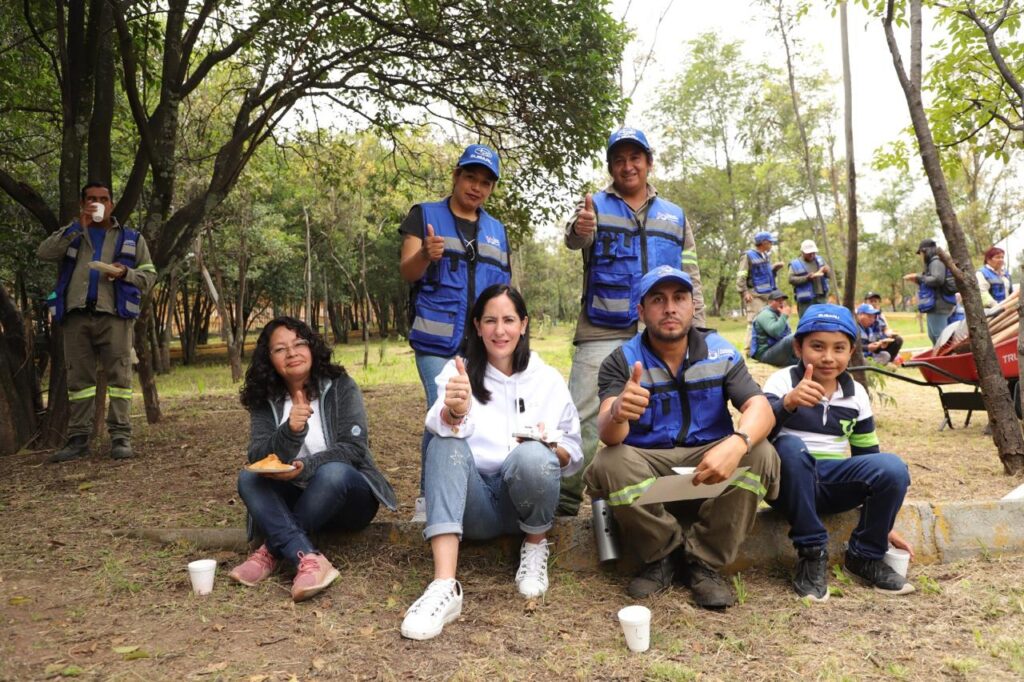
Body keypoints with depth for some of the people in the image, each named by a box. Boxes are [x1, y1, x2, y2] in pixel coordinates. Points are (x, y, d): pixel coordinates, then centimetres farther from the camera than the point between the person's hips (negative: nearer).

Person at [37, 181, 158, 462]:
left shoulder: (131, 237, 17)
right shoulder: (71, 233, 20)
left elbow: (149, 275, 12)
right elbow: (44, 252, 0)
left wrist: (125, 273, -9)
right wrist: (78, 226, -5)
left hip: (114, 315, -2)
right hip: (76, 315, 2)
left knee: (119, 376, -7)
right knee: (78, 378, 3)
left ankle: (120, 436, -7)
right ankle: (78, 438, 6)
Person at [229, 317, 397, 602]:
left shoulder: (341, 387, -8)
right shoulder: (264, 401, -1)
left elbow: (354, 448, -16)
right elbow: (258, 460, -13)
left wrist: (304, 468, -30)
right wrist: (289, 431, -33)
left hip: (349, 495, -3)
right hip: (296, 497, 3)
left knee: (333, 472, -34)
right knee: (248, 478, -23)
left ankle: (273, 551, -25)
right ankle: (308, 559, -41)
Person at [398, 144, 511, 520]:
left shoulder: (496, 230, 19)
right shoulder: (424, 215, 7)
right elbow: (407, 272, -2)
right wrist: (426, 255, -24)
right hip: (437, 343, -4)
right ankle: (428, 497, 5)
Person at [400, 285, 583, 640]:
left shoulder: (548, 379, 5)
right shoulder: (458, 371, 2)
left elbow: (574, 455, 8)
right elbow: (441, 428, -20)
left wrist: (549, 447, -15)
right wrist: (454, 412, -44)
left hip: (527, 499, 0)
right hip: (474, 505, 0)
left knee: (531, 456, -33)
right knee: (445, 443, -29)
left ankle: (536, 545, -2)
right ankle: (444, 586, -40)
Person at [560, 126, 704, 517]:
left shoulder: (674, 216, 16)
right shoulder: (596, 206, 6)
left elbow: (691, 279, 16)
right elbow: (574, 238, -17)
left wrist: (698, 330, 5)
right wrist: (580, 229, -41)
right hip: (602, 335, -3)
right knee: (582, 420, -8)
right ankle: (564, 504, 3)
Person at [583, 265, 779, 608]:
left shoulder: (721, 353, -1)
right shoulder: (621, 361, -7)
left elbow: (760, 407, -15)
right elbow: (609, 435, -23)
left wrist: (737, 443, -39)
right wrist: (616, 414, -50)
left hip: (708, 460, 2)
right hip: (645, 463, -1)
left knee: (759, 455, -26)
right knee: (609, 464, -32)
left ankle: (704, 561, -10)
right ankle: (663, 554, -7)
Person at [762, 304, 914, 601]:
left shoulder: (856, 394, 6)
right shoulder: (782, 381, -7)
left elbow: (869, 456, 12)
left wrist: (883, 525, 11)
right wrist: (788, 403, -47)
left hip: (832, 482, 4)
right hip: (788, 482, -3)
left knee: (893, 467, -23)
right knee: (790, 446, -36)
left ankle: (866, 556, 0)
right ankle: (811, 554, -21)